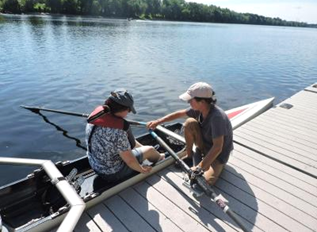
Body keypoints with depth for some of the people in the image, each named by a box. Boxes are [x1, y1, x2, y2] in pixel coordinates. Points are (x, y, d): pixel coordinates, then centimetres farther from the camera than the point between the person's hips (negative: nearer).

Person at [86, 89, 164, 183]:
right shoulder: (118, 131, -37)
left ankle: (157, 156, 46)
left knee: (133, 142, 22)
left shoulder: (96, 114, -12)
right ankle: (160, 158, 45)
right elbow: (130, 161, -26)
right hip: (113, 173, -7)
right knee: (150, 150, 10)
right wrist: (141, 170, -6)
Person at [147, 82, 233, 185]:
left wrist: (199, 168, -36)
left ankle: (219, 164, 8)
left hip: (219, 153, -6)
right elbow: (180, 113, -1)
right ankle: (190, 156, 4)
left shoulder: (217, 117, -37)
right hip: (205, 143, 6)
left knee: (207, 180, -26)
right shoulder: (199, 108, -16)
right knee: (189, 123, -19)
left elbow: (217, 148, -38)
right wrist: (157, 122, 0)